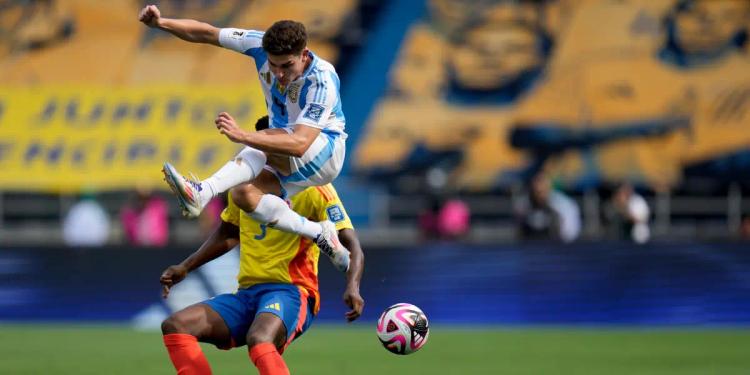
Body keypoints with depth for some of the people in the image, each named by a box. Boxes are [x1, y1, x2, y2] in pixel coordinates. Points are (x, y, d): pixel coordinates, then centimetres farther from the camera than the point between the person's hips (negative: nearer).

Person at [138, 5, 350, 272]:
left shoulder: (323, 82, -33)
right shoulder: (263, 45, -16)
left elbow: (300, 144, -44)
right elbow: (207, 34, -9)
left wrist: (243, 136, -55)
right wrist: (160, 23, -24)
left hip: (327, 153, -7)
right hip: (290, 166, 7)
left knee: (270, 143, -37)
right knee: (244, 195, -20)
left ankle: (202, 192, -50)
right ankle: (319, 234, -7)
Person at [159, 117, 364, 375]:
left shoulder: (313, 189, -5)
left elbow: (351, 245, -11)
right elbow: (229, 233, 31)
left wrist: (352, 287, -30)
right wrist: (185, 267, 22)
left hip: (290, 293, -7)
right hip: (246, 295, 7)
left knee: (258, 339, -39)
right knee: (175, 326, -13)